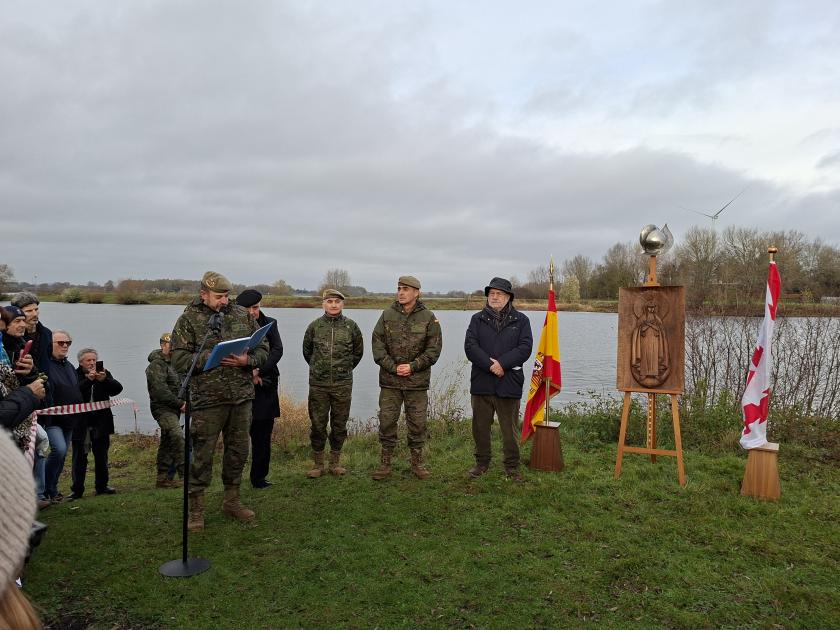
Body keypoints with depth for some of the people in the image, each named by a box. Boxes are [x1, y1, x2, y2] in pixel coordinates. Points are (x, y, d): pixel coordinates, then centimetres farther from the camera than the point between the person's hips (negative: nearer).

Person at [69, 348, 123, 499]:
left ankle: (102, 485, 22)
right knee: (79, 457, 2)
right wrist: (88, 380, -28)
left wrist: (104, 380, -22)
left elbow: (118, 388, -6)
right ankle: (77, 489, 10)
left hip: (101, 422, 3)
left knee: (101, 455, 11)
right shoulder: (75, 375, -5)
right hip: (81, 423, -3)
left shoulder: (104, 373, 6)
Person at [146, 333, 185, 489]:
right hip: (163, 408, -9)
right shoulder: (156, 365, -9)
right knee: (178, 438, -20)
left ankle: (163, 479, 16)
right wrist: (180, 403, -18)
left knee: (167, 444, 11)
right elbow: (160, 390, -18)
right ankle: (185, 475, -23)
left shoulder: (172, 363, 20)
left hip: (173, 409, 9)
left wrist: (183, 402, 8)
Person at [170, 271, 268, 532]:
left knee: (238, 451, 13)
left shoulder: (242, 315, 8)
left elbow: (263, 348, 10)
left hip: (241, 396, 4)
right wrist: (211, 357, -19)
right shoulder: (189, 319, -2)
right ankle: (196, 509, 18)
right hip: (207, 399, -4)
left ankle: (232, 500, 31)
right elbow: (178, 359, -8)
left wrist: (247, 360, -11)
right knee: (202, 455, 2)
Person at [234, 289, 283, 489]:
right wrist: (250, 374, -12)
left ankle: (259, 477, 17)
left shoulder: (270, 323, 7)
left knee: (263, 435, 6)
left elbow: (278, 350, -4)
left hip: (266, 385, 3)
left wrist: (259, 371, -16)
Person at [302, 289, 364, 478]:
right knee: (317, 424, 3)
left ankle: (335, 462, 21)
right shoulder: (314, 326, 2)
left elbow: (358, 351, 15)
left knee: (339, 424, 7)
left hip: (343, 384, 0)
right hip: (318, 384, 0)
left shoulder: (351, 326, 1)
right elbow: (307, 351, 16)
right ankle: (318, 463, 15)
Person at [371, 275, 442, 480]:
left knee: (417, 423, 7)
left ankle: (417, 462, 22)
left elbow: (434, 349, -3)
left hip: (417, 381, -1)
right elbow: (378, 346, 0)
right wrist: (393, 367, -11)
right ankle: (385, 463, 17)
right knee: (387, 421, 4)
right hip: (390, 381, 1)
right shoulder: (387, 315, 3)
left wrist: (412, 366, -13)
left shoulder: (428, 317, 0)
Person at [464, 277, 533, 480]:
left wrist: (502, 363, -15)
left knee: (509, 428, 6)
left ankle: (512, 466, 19)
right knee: (480, 426, 10)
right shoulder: (478, 319, 9)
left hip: (509, 382, -1)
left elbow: (525, 348, -4)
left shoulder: (521, 320, 6)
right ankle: (482, 462, 25)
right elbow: (470, 346, -3)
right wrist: (490, 365, -15)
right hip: (481, 382, 2)